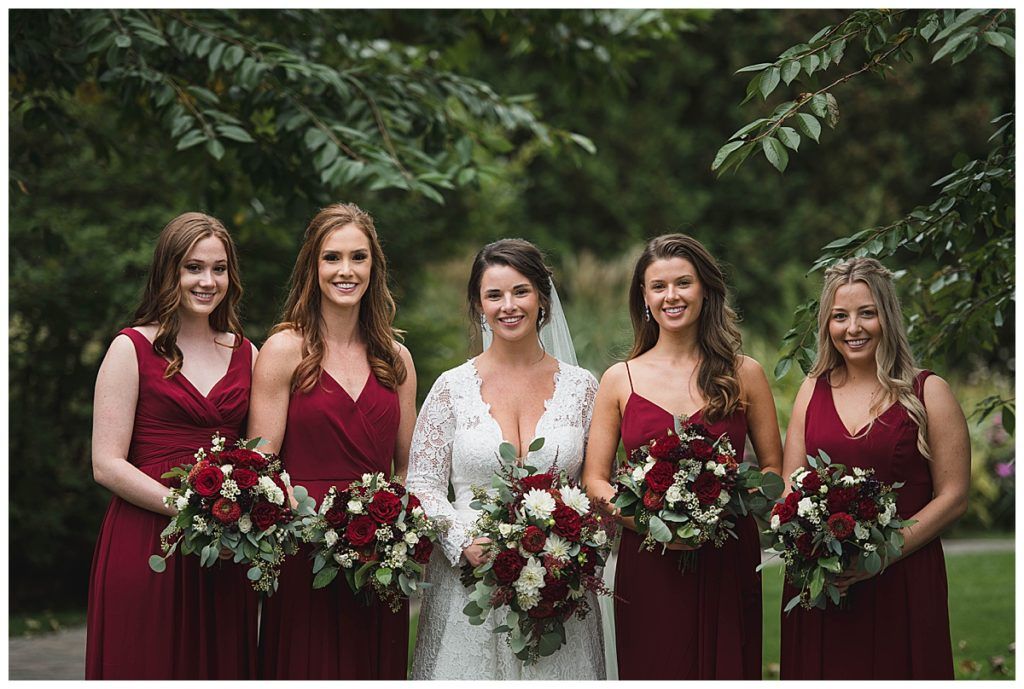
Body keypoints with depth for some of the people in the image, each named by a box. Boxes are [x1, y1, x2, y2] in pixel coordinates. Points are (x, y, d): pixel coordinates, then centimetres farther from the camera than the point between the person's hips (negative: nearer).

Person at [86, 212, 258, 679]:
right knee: (146, 669, 1)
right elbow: (106, 465, -7)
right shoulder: (133, 348, -1)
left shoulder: (245, 354, 12)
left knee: (222, 665, 7)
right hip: (144, 546, -4)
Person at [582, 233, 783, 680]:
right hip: (648, 564, 0)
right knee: (655, 674, 1)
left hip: (727, 563, 0)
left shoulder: (744, 374, 6)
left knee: (725, 673, 2)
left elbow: (774, 470, 9)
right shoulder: (619, 380, 6)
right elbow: (594, 480, 5)